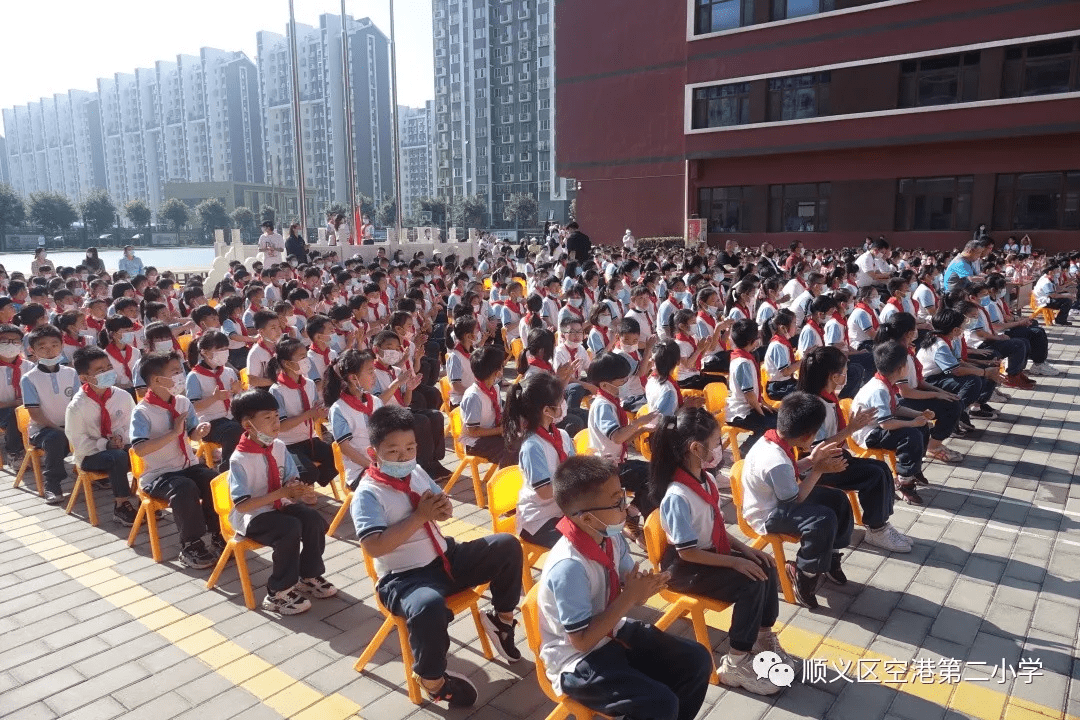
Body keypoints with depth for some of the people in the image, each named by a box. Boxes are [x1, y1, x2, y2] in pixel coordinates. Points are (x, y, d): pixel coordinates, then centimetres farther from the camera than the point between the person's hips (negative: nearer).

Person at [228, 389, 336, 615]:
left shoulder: (279, 447, -2)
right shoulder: (239, 460, -20)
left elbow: (292, 479, 8)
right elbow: (241, 505, -23)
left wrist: (295, 487, -18)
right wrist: (280, 493, -28)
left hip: (278, 506, 6)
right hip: (251, 517, -6)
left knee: (314, 519, -17)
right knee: (291, 528, -30)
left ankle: (309, 577, 4)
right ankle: (278, 593, -15)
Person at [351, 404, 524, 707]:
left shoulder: (417, 473, 5)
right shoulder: (367, 494, -16)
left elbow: (444, 510, 18)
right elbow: (374, 547, -26)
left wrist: (441, 508, -9)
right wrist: (420, 515, -24)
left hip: (446, 557, 7)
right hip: (404, 577, -7)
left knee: (507, 545, -1)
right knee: (429, 605, -41)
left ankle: (501, 618, 22)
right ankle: (432, 680, -11)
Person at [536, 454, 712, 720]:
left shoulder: (611, 538, -8)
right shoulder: (569, 566, -31)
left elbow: (630, 593, 4)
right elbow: (582, 640, -24)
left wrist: (643, 588, -20)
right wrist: (628, 598, -25)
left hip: (614, 634, 8)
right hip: (578, 660, -8)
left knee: (697, 660, 5)